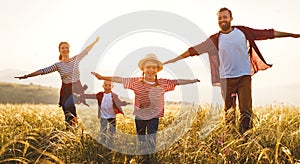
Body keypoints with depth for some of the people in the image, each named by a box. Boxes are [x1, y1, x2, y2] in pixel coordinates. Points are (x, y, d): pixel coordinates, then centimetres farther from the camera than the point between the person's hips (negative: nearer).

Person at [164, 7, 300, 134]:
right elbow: (194, 50, 3)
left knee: (246, 110, -6)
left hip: (244, 76, 0)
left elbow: (267, 33, 7)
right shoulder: (215, 39, 4)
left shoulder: (242, 31, 4)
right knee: (229, 111, 6)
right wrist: (174, 60, 1)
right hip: (226, 79, 1)